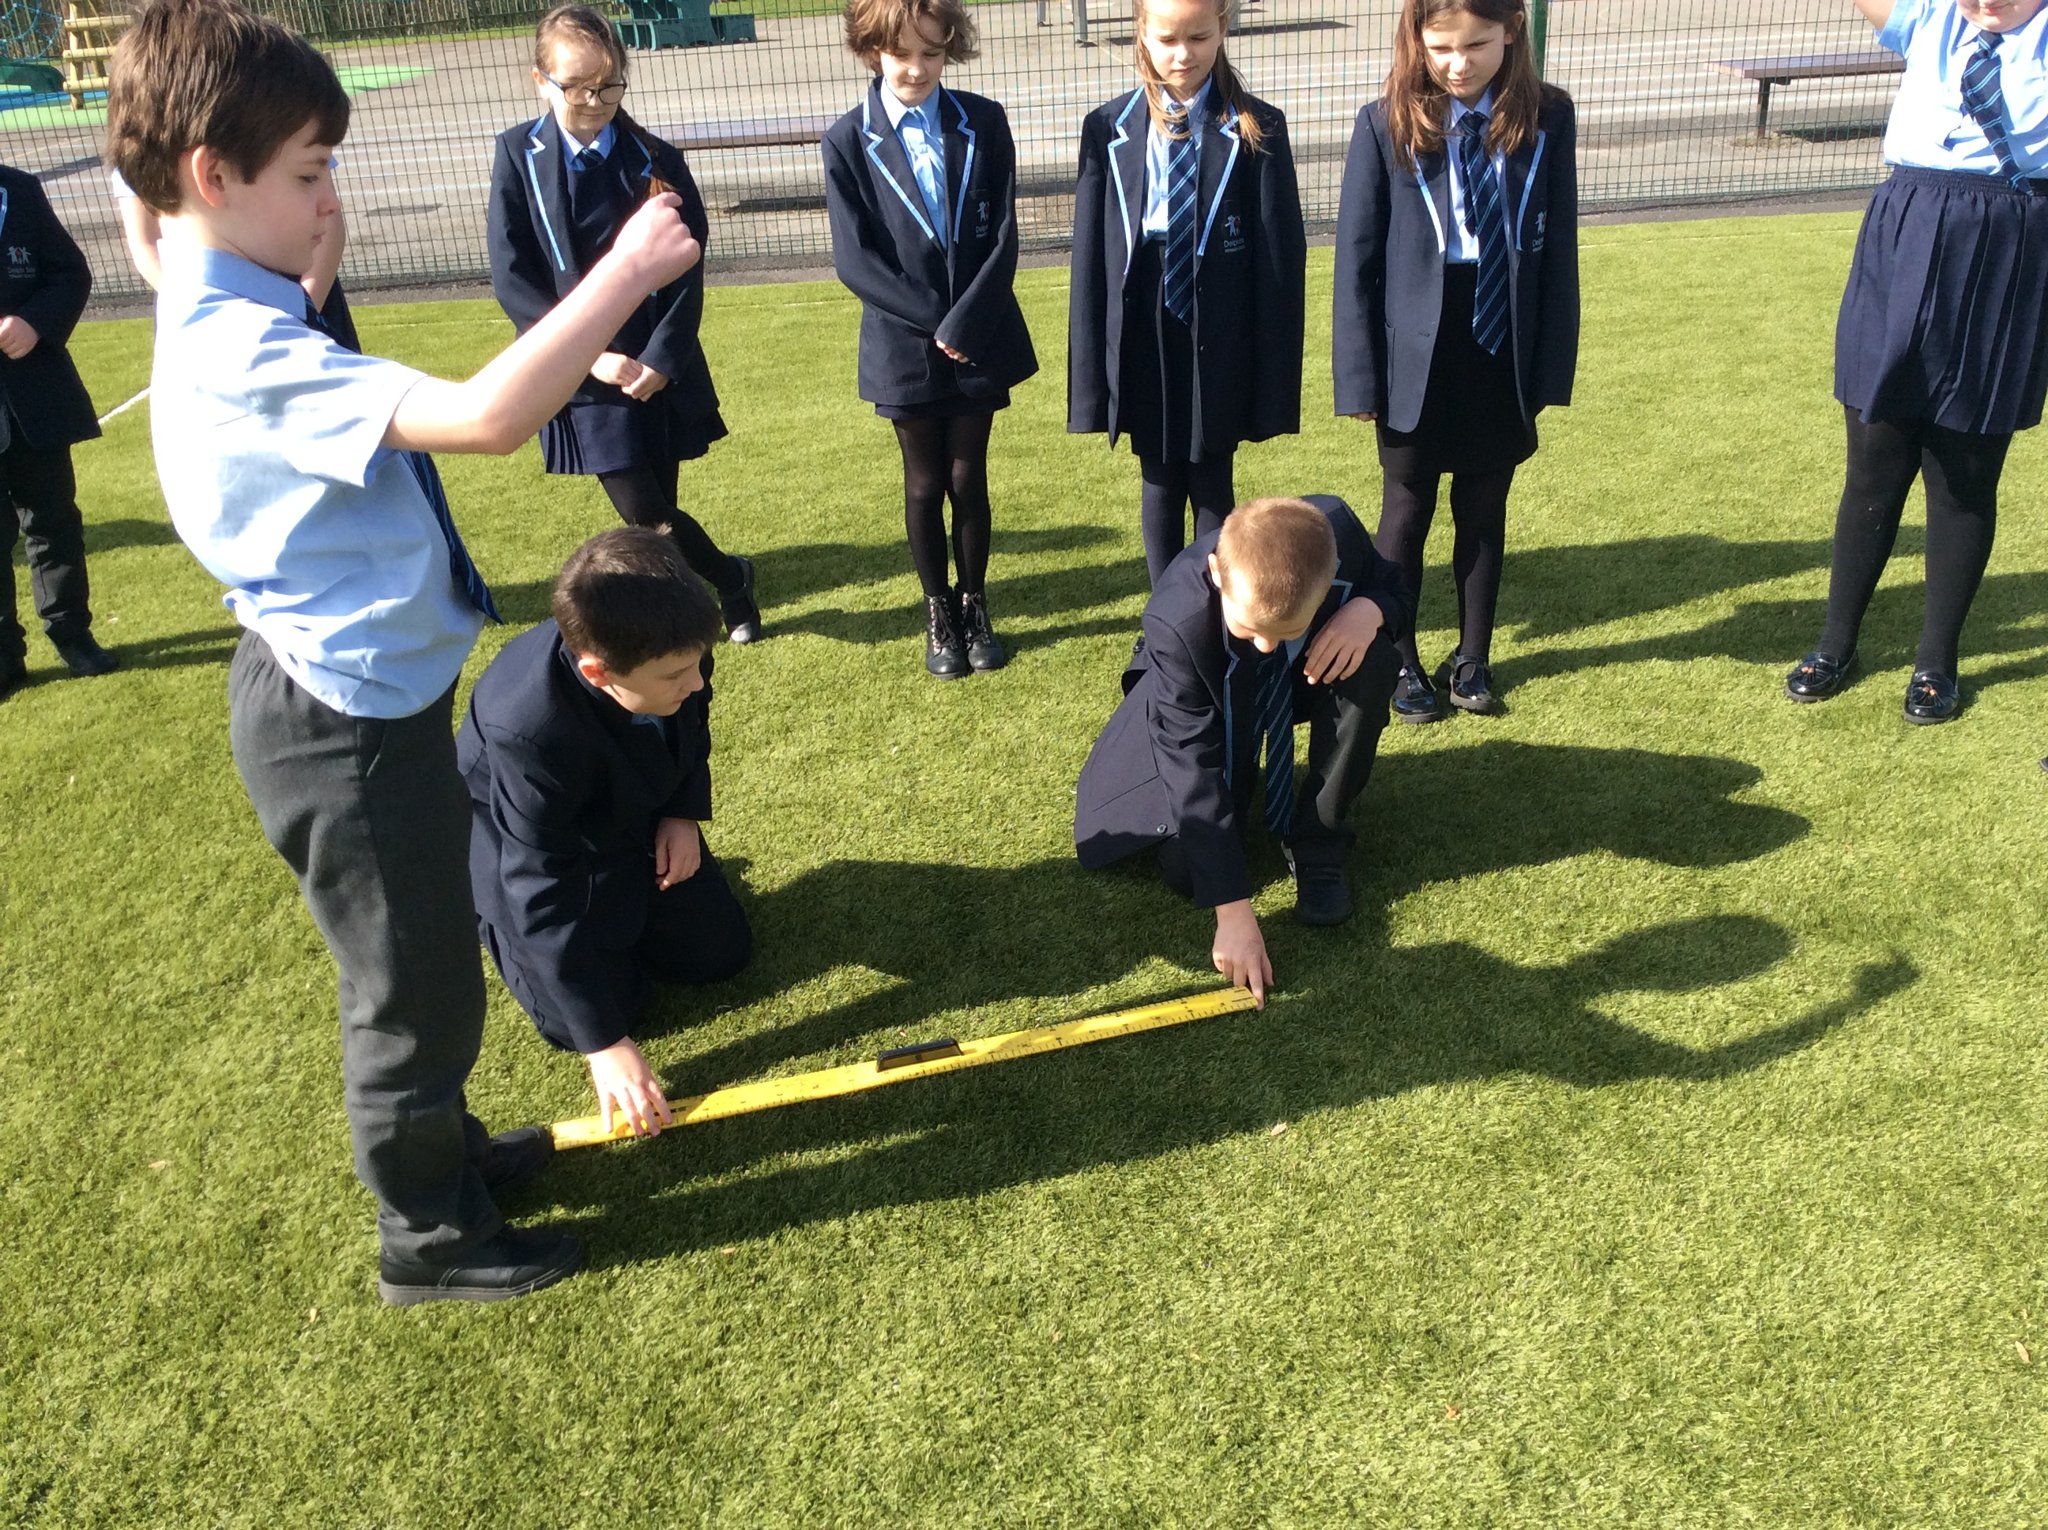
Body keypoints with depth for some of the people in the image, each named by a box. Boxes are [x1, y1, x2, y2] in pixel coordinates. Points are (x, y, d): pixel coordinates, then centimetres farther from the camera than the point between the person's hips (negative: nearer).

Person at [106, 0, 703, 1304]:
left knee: (427, 964, 27)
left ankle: (439, 1146, 50)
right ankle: (429, 1237, 30)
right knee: (413, 987, 9)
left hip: (362, 696, 10)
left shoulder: (240, 318, 6)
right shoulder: (242, 351, -27)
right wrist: (627, 271, -33)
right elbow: (486, 416, -39)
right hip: (347, 721, -10)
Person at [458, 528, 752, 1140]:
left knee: (719, 955, 7)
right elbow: (545, 900, -38)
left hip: (636, 820, 5)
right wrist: (603, 1043, -36)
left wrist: (684, 814, -12)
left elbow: (693, 722, 0)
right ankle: (489, 914, 18)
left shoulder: (666, 648, -29)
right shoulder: (529, 732, -44)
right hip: (525, 850, -5)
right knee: (582, 1014, -7)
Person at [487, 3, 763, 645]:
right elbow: (511, 278, -6)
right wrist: (591, 355, -14)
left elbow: (687, 272, -1)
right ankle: (730, 578, 20)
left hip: (661, 369, 1)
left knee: (658, 508, 4)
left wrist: (660, 359, -14)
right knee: (642, 516, -7)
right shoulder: (519, 157, -2)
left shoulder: (657, 160, 2)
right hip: (582, 374, -1)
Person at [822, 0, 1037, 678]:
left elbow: (1003, 239, -6)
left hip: (980, 339, 1)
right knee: (925, 483, 10)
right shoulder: (848, 140, -6)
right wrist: (936, 323, -14)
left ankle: (975, 605, 28)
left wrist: (963, 325, -16)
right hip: (904, 344, -1)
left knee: (969, 478, 9)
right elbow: (854, 260, -10)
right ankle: (939, 614, 27)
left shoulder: (984, 123, -3)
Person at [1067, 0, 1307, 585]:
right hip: (1143, 338, 2)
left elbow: (1282, 255, -3)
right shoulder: (1108, 129, 2)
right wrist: (1091, 370, -1)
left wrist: (1274, 372, -7)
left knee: (1212, 487, 9)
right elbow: (1091, 254, 2)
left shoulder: (1257, 129, -2)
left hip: (1221, 341, -1)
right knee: (1160, 487, 12)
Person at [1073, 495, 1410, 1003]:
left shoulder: (1338, 530, -33)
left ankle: (1317, 843, -13)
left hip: (1313, 671, 2)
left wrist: (1369, 610, -38)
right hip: (1216, 708, -2)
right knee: (1184, 867, -16)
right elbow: (1191, 764, -37)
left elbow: (1390, 586, -10)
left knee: (1373, 661, -31)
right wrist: (1233, 913, -40)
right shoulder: (1177, 622, -40)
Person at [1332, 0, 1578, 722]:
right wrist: (1360, 374, -9)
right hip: (1416, 358, -2)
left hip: (1504, 357, 2)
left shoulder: (1547, 117, -3)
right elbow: (1357, 257, -6)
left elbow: (1558, 248, 0)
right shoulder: (1386, 123, -9)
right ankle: (1400, 661, 28)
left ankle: (1472, 656, 31)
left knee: (1485, 513, 14)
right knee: (1406, 513, 12)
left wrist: (1552, 364, -3)